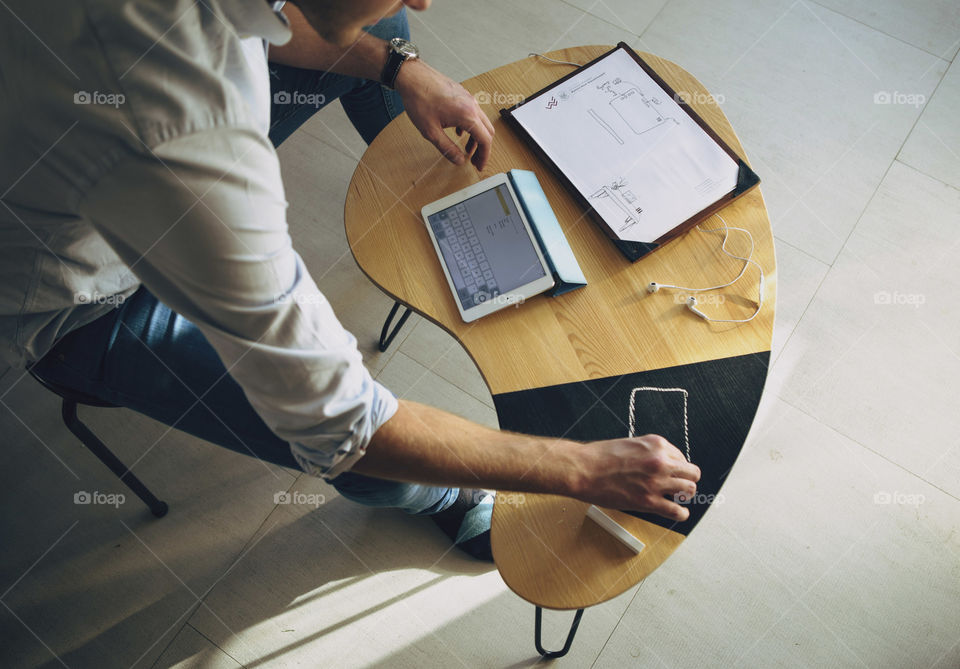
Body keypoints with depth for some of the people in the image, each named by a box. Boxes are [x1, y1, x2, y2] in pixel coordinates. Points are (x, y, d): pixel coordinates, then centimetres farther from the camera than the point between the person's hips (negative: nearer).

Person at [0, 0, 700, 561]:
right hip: (86, 299, -6)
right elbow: (341, 431, -39)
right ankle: (442, 501, 25)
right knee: (362, 456, -16)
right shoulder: (189, 142, -48)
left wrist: (397, 63, -8)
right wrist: (583, 469, -31)